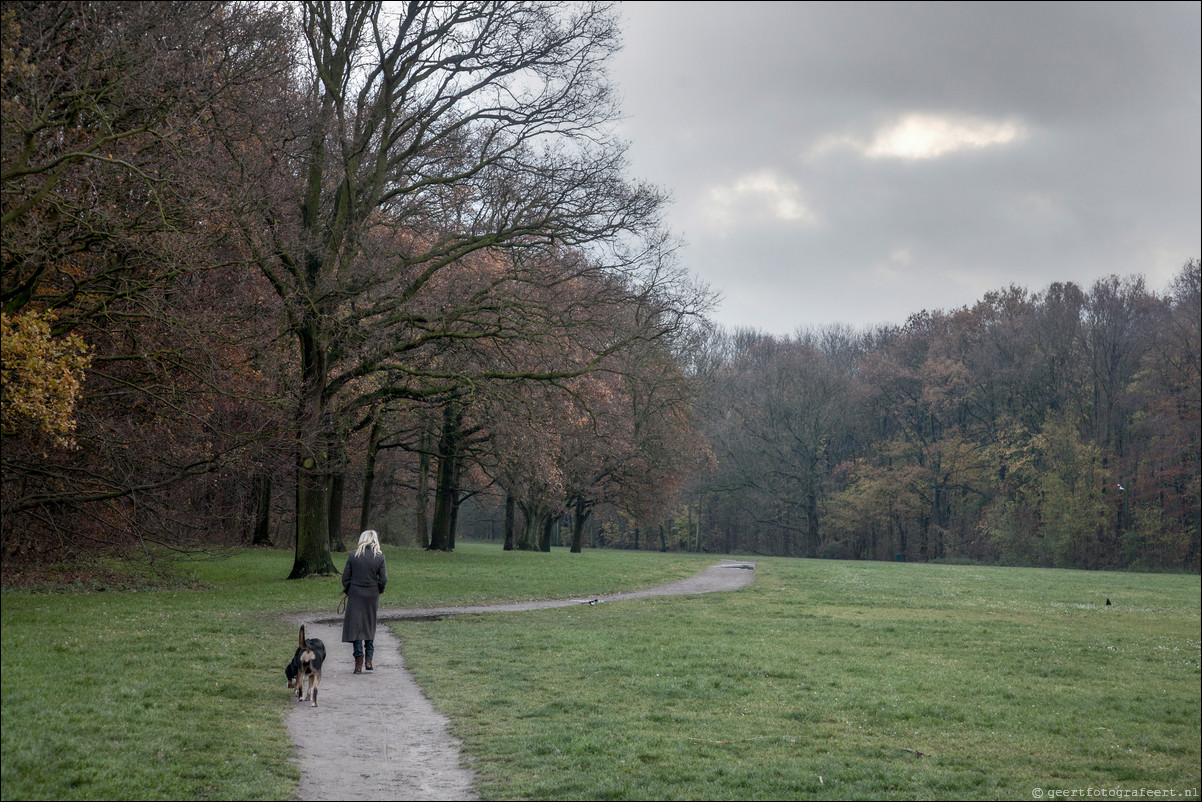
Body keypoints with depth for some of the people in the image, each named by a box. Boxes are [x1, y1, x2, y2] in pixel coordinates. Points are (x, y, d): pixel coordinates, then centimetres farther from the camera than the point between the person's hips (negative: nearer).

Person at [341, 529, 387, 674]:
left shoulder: (353, 555, -7)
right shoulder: (379, 557, -6)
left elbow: (345, 577, -2)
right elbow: (383, 579, -5)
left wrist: (347, 592, 13)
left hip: (355, 594, -1)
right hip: (372, 595, 1)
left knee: (355, 625, 3)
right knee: (370, 625, 17)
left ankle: (358, 660, -5)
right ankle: (368, 659, 14)